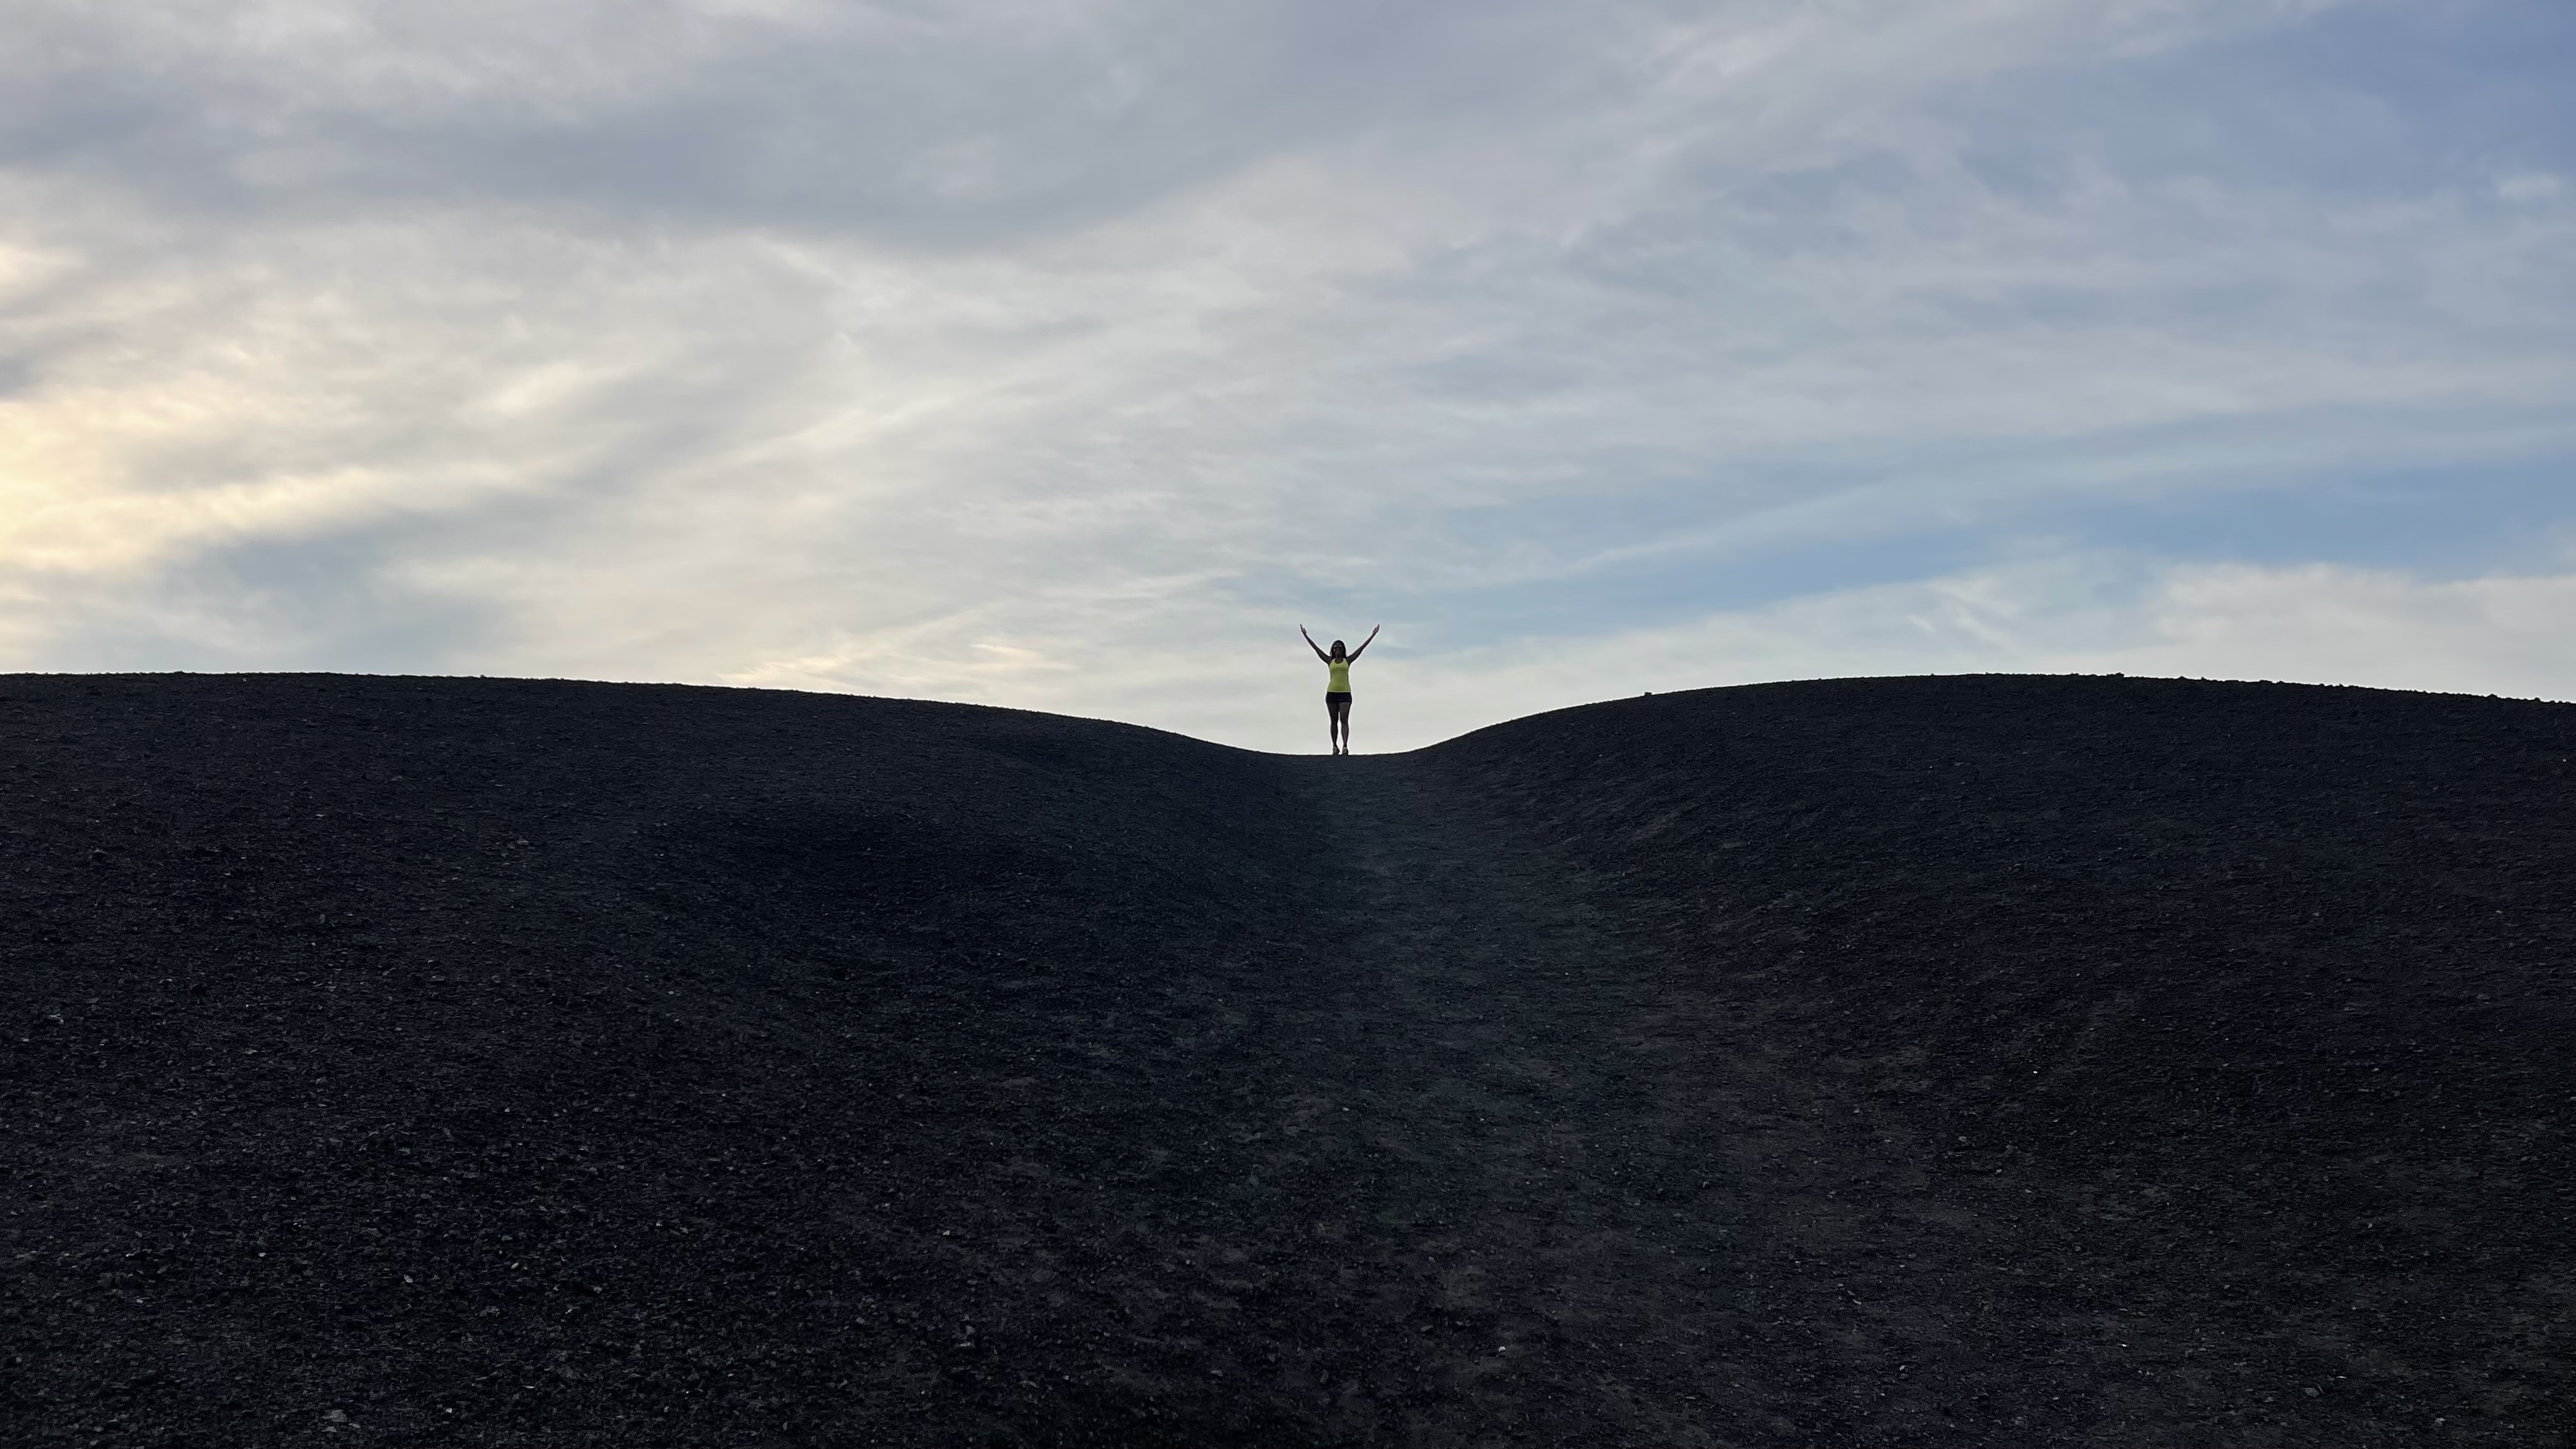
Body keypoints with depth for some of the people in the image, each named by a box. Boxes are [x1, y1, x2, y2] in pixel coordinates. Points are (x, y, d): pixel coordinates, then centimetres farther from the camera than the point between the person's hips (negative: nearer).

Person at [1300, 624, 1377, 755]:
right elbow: (1316, 648, 7)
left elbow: (1361, 648, 6)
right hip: (1331, 693, 2)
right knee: (1333, 720, 6)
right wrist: (1306, 636, 6)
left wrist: (1373, 636, 4)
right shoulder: (1330, 661, 8)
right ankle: (1335, 746, 10)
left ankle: (1345, 746, -20)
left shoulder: (1348, 661, 7)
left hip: (1345, 693, -2)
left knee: (1344, 720, -10)